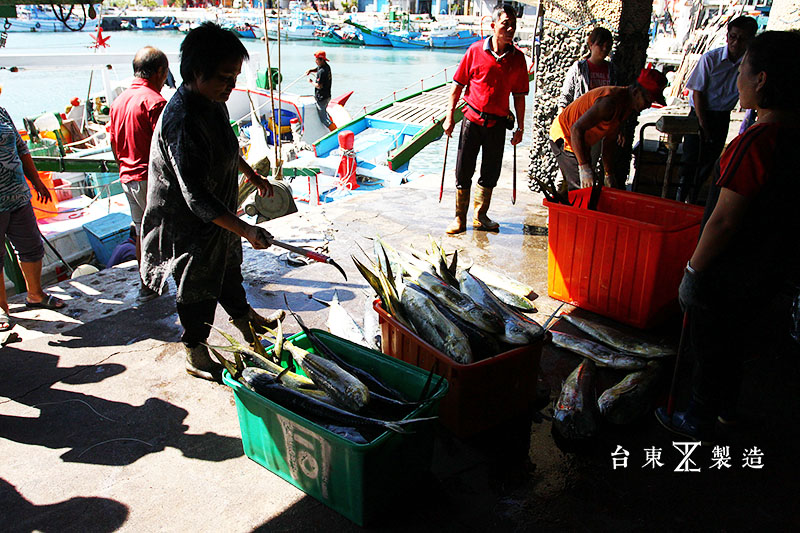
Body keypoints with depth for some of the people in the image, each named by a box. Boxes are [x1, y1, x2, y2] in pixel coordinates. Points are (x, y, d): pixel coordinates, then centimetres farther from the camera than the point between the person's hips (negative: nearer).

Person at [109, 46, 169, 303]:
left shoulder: (119, 101, 11)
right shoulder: (154, 102, -16)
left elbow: (115, 145, 17)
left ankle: (147, 284, 25)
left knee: (143, 230, 16)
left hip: (128, 177, 9)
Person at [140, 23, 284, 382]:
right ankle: (196, 355, 30)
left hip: (219, 213, 9)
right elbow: (196, 197, -34)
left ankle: (245, 318, 51)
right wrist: (246, 230, -34)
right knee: (198, 290, 9)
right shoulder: (182, 122, -32)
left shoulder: (213, 102, -1)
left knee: (229, 268, 27)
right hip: (191, 227, -9)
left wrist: (253, 177, 29)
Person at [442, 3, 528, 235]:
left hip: (498, 123, 2)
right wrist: (450, 116, -4)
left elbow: (519, 95, 7)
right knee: (464, 171, 3)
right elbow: (457, 85, 0)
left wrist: (520, 128, 6)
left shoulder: (518, 57, 2)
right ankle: (460, 218, 16)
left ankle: (480, 216, 26)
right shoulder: (475, 51, -4)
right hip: (472, 119, -2)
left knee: (491, 173, 10)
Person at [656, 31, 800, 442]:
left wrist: (693, 270, -14)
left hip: (727, 280, -8)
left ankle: (699, 424, 30)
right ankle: (726, 408, 46)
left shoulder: (758, 141, -28)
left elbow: (723, 222, -26)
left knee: (707, 351, 11)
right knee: (730, 345, 26)